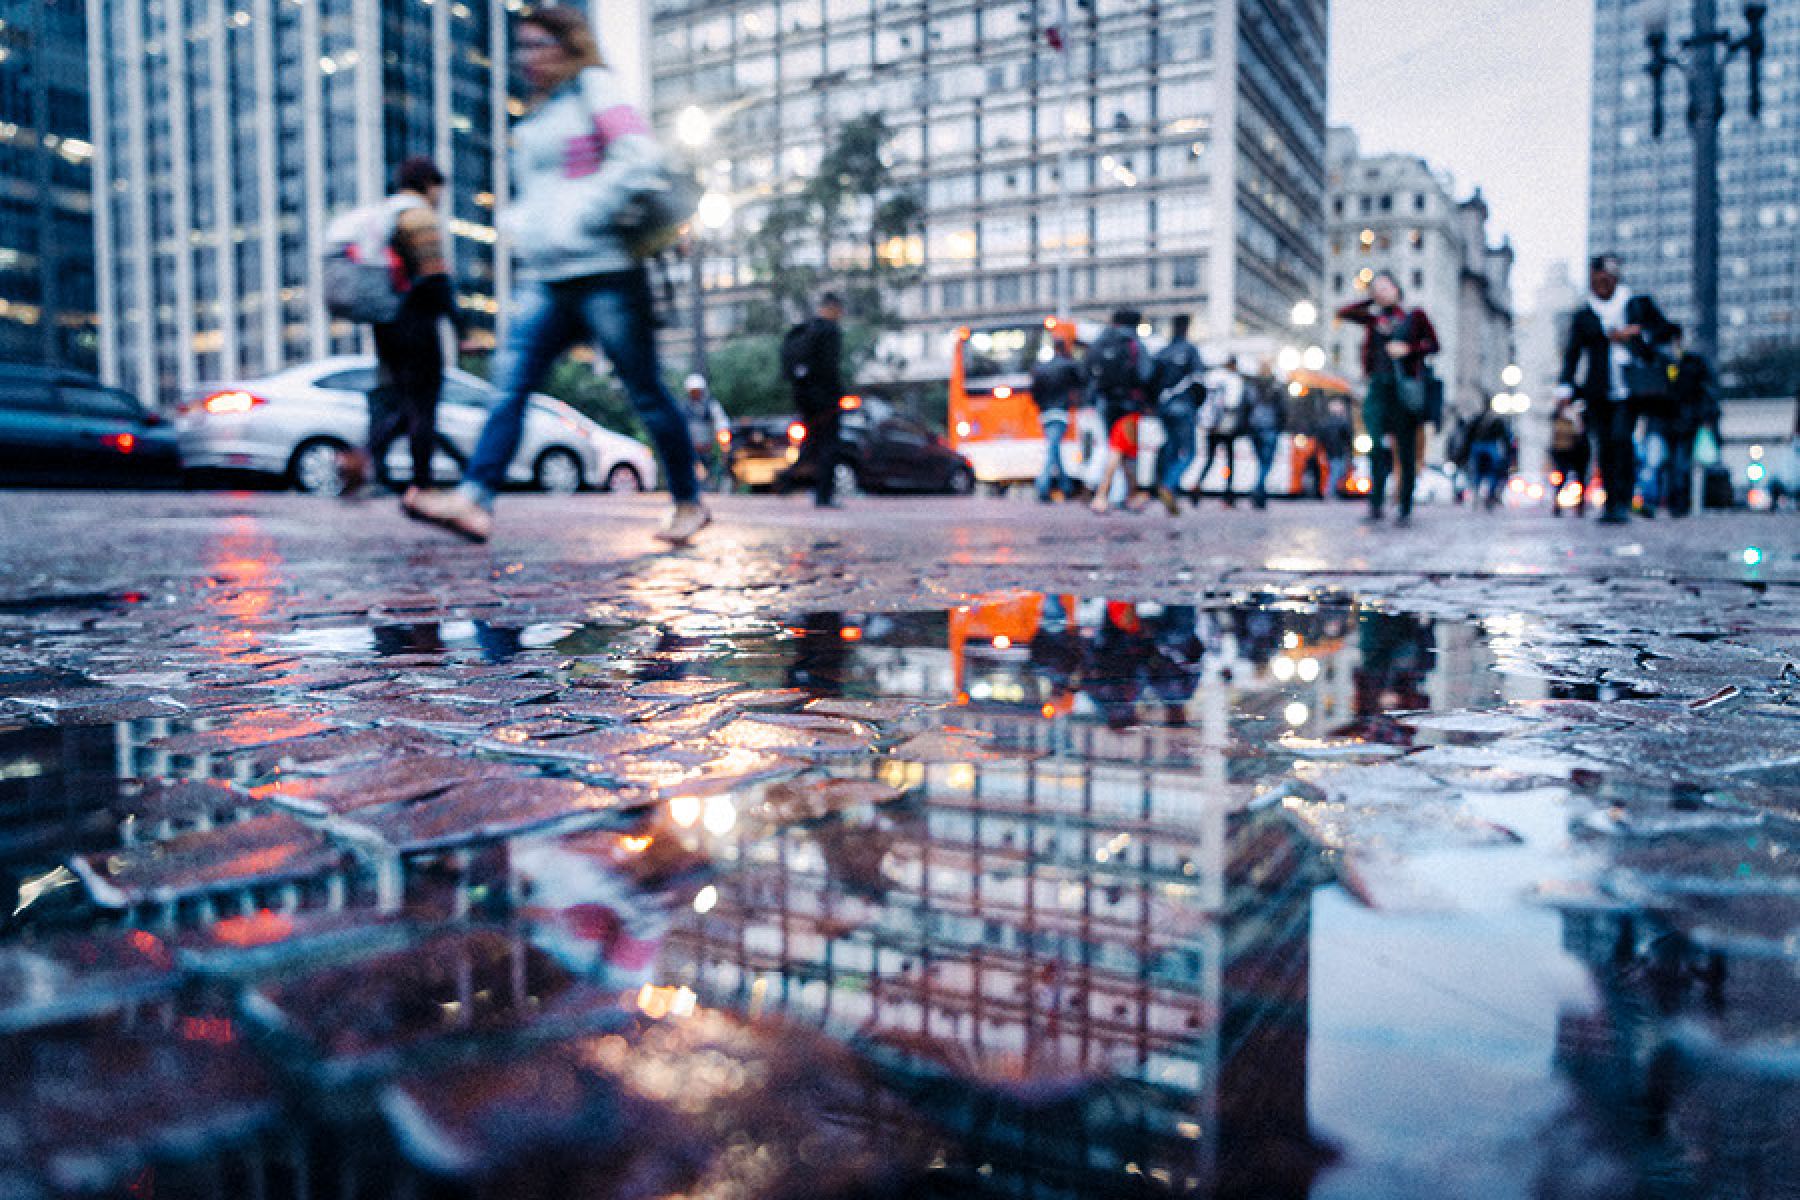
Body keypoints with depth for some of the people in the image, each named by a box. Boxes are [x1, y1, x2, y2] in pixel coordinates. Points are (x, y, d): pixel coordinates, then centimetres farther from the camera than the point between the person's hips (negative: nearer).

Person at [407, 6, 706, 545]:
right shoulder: (536, 117, 24)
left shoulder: (595, 87, 1)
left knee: (646, 391, -1)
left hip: (605, 273, -8)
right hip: (548, 279, 8)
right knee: (510, 384, -7)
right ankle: (474, 501, -14)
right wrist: (522, 226, 12)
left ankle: (690, 503, 12)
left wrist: (580, 217, -16)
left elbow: (641, 157, -14)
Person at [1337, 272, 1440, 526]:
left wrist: (1408, 349, -11)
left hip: (1406, 386, -2)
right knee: (1379, 446, -8)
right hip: (1380, 385, 2)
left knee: (1406, 449, -2)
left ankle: (1405, 509, 1)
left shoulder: (1415, 315, 9)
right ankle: (1376, 505, -8)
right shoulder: (1373, 318, 16)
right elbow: (1343, 313, 14)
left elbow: (1433, 344, 5)